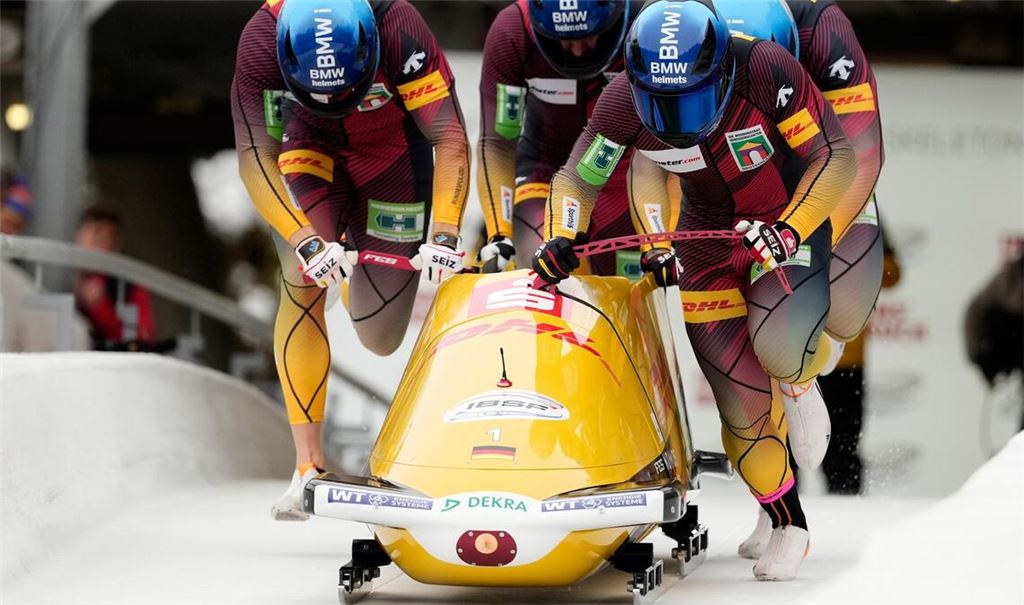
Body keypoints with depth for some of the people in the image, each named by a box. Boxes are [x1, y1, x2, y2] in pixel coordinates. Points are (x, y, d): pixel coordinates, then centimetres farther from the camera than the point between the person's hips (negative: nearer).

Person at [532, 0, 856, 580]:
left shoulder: (767, 69, -28)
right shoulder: (626, 101, -20)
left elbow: (838, 157, -24)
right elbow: (576, 179, -6)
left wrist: (791, 230, -37)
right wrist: (560, 239, -25)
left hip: (794, 217, -3)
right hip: (712, 246, 3)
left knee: (778, 346, -31)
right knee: (743, 405, -2)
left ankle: (802, 379, 7)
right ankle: (788, 525, 22)